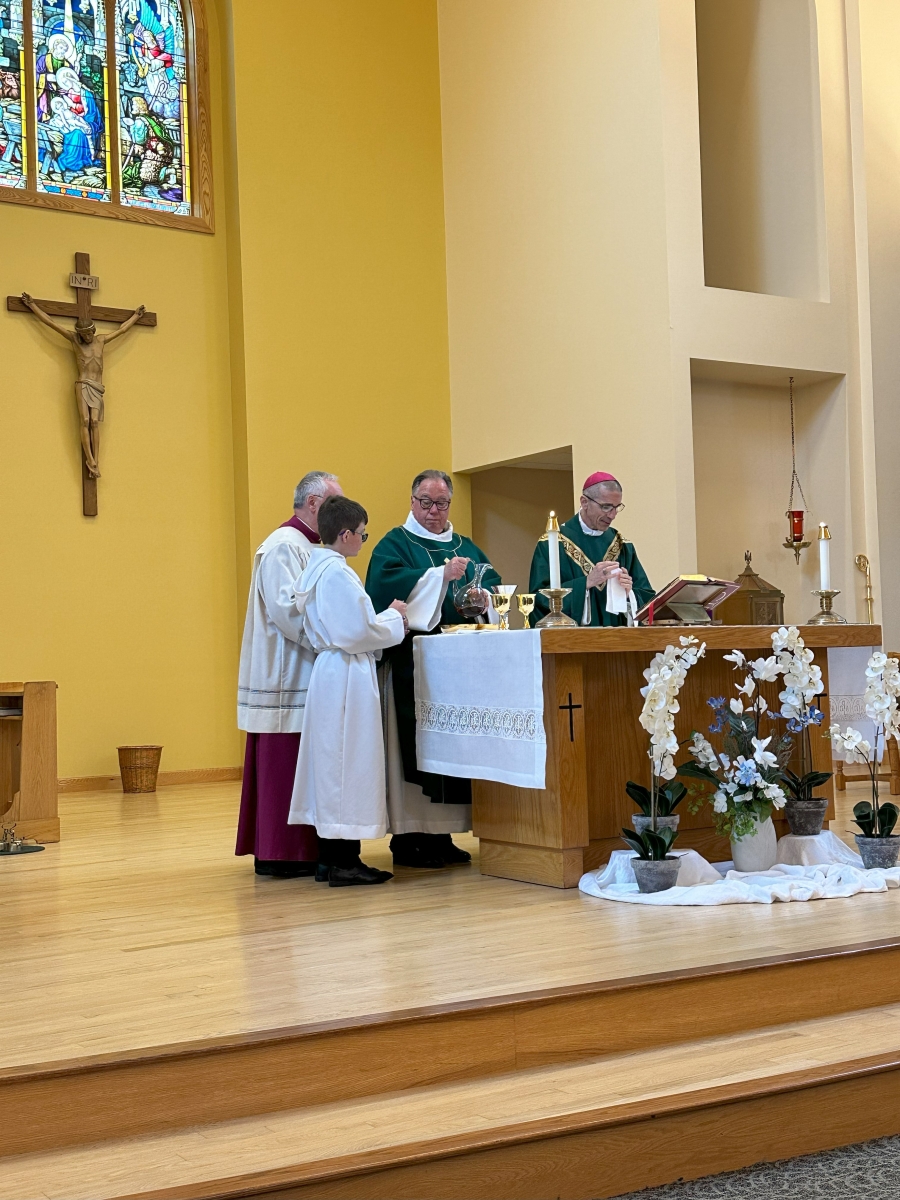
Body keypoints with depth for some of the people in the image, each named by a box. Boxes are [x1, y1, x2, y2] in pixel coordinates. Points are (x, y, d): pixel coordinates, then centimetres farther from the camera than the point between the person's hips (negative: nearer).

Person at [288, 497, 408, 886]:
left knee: (330, 762, 12)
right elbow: (358, 632, -19)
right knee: (348, 763, -4)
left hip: (328, 673, 10)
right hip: (347, 677, -10)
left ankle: (329, 857, 18)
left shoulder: (315, 569, 13)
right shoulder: (338, 573, -17)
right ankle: (344, 862, 1)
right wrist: (394, 619, -3)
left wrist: (386, 618, 11)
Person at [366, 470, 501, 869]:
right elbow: (385, 582, -16)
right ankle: (408, 837, -4)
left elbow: (494, 585, 10)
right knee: (414, 745, -8)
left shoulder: (465, 547, 20)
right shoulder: (394, 544, 4)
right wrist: (441, 575, -24)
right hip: (412, 663, -5)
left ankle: (441, 833, 10)